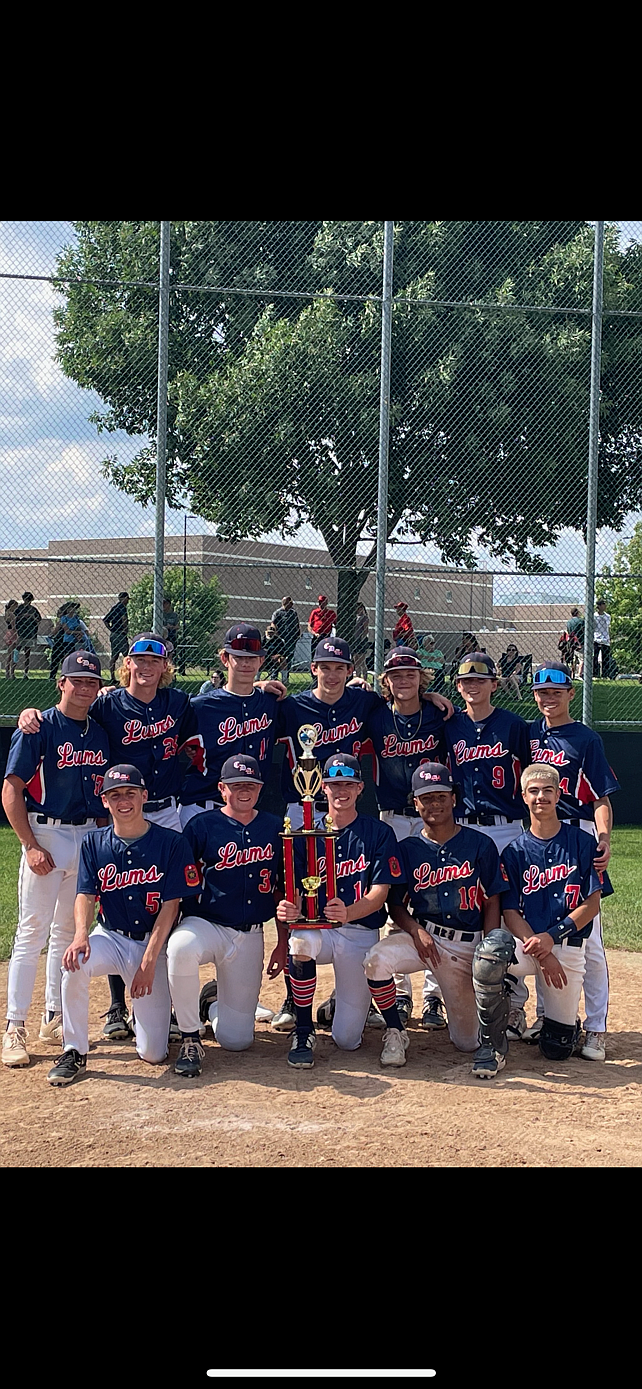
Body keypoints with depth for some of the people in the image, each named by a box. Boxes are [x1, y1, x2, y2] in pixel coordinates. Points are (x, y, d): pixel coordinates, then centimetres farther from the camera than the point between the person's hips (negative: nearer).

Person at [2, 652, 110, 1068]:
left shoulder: (101, 733, 9)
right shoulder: (39, 728, -7)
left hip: (89, 838, 6)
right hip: (46, 835, -5)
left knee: (68, 933, 13)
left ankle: (56, 1018, 22)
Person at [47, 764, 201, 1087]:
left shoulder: (171, 843, -7)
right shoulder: (94, 845, 3)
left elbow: (170, 906, -10)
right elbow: (85, 895, -7)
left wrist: (148, 962, -18)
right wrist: (81, 934, -29)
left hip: (153, 943, -2)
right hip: (110, 938, 2)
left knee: (153, 1054, -8)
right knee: (75, 963, -35)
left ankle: (156, 1009, 29)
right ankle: (74, 1053, -16)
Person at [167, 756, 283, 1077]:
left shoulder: (275, 828, 6)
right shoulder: (202, 826, -3)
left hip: (250, 937, 3)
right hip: (205, 925, -2)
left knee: (237, 1039, -3)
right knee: (180, 948, -41)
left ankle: (212, 1001, 33)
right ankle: (190, 1039, -19)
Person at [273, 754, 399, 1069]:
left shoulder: (379, 834, 0)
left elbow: (379, 895, -9)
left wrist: (347, 913, -31)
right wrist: (288, 909, -27)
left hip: (360, 933, -1)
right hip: (316, 927, 1)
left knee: (347, 1040, -4)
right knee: (300, 942, -39)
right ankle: (303, 1032, -17)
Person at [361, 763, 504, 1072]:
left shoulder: (480, 845, 1)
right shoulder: (408, 849, 5)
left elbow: (492, 904, 0)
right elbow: (395, 904, 6)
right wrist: (416, 931, -15)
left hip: (468, 945, -1)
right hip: (421, 934, 1)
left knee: (468, 1042, 1)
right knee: (376, 959, -33)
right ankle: (396, 1033, -10)